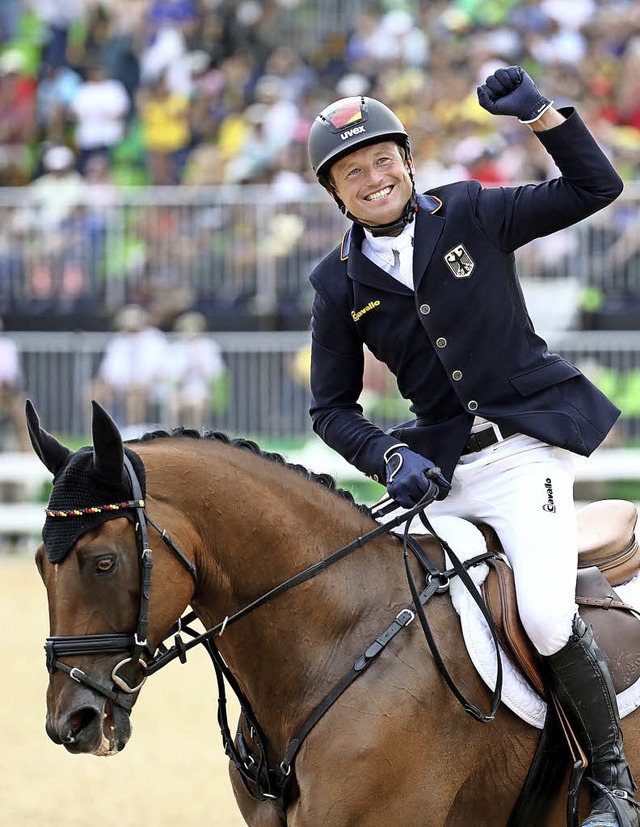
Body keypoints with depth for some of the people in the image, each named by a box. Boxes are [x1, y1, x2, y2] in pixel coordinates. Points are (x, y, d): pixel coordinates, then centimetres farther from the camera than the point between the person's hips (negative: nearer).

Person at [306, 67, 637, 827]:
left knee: (547, 618, -22)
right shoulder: (340, 283, 4)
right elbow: (331, 408, 8)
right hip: (437, 463, 4)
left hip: (525, 444, -4)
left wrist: (540, 114, -12)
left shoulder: (471, 215, 0)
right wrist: (389, 459, -11)